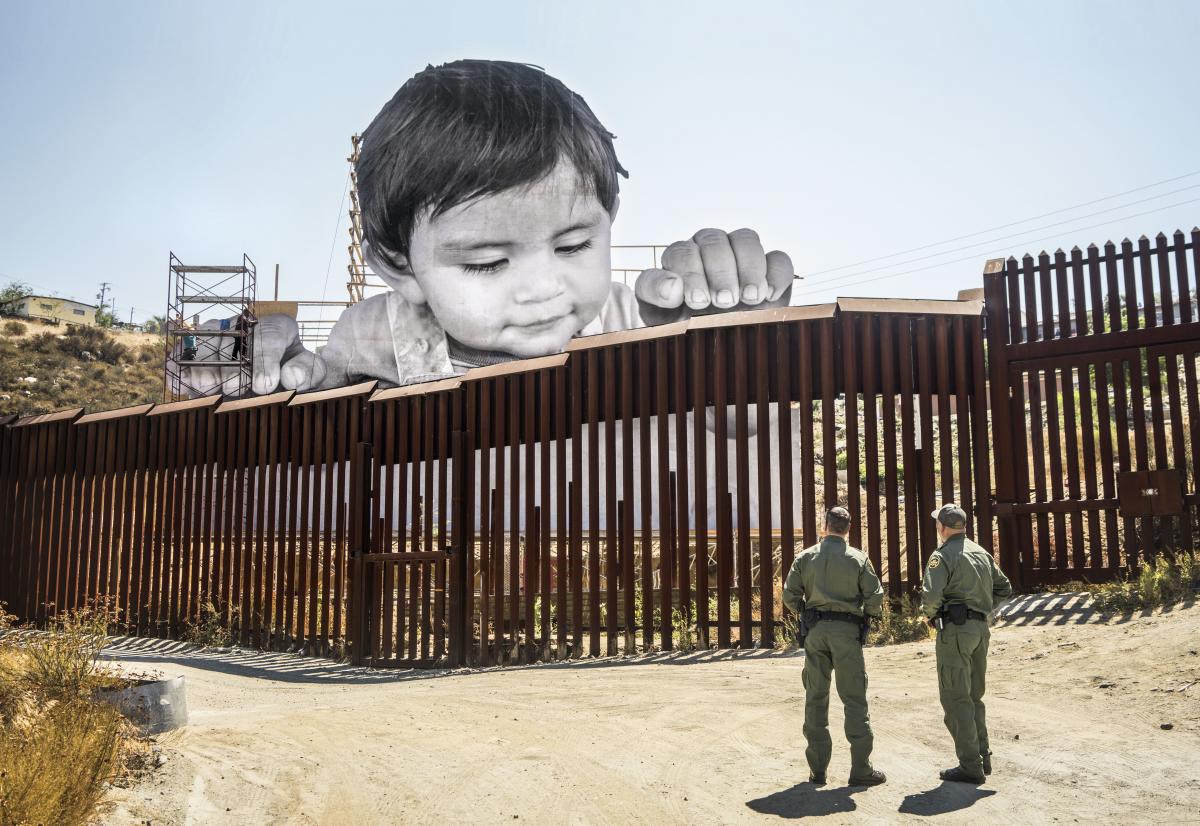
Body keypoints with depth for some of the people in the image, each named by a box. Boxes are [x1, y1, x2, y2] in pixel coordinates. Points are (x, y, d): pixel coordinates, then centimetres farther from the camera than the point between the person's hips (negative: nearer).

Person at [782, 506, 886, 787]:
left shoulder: (806, 557, 4)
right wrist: (870, 614, 15)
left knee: (815, 697, 9)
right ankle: (860, 768, 5)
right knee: (854, 698, 4)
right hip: (847, 630, -2)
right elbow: (874, 597, -5)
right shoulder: (858, 558, -2)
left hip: (814, 630, 2)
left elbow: (789, 595, 0)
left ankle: (817, 768, 13)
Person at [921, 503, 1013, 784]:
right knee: (974, 696, 19)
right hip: (981, 628, 8)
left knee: (956, 699, -2)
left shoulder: (943, 555, -12)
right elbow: (1004, 589, 18)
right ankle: (983, 756, 24)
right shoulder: (982, 554, 12)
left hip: (955, 628, -8)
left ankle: (970, 766, 0)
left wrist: (930, 614, -3)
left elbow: (931, 596, -22)